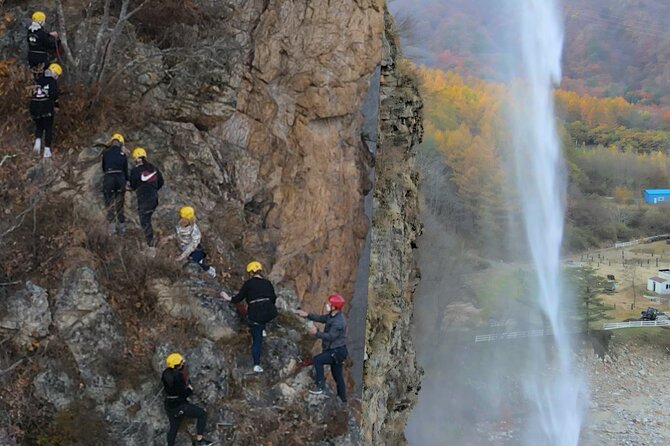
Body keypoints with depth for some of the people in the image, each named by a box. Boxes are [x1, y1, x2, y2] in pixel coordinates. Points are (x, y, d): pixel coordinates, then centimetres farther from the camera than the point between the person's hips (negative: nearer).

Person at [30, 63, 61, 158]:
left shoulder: (39, 80, 13)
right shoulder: (53, 81, -4)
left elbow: (33, 93, 15)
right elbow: (54, 95, -11)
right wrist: (56, 106, 2)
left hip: (34, 106, 4)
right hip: (47, 107, -4)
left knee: (38, 126, 22)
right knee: (48, 128, 8)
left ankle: (38, 141, -4)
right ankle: (47, 150, 7)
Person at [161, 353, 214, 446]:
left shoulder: (166, 373, 1)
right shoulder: (178, 376, -25)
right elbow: (183, 394, -23)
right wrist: (190, 390, -2)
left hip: (169, 406, 8)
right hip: (179, 406, -8)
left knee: (173, 428, 22)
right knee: (202, 414, 1)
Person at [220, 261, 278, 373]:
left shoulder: (248, 283, 0)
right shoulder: (267, 283, 11)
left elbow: (239, 298, 3)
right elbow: (273, 299, 17)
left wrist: (228, 298, 21)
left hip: (255, 314, -3)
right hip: (269, 313, 3)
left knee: (256, 340, 4)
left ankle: (257, 365, 1)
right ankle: (263, 329, 26)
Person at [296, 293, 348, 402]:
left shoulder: (338, 322, -26)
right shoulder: (332, 316, 5)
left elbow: (330, 336, -26)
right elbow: (321, 318, 16)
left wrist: (316, 333, -21)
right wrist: (307, 315, 7)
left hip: (337, 351, -10)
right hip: (335, 350, 10)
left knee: (317, 360, -17)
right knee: (337, 375, 16)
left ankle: (319, 386, -12)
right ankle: (343, 399, 26)